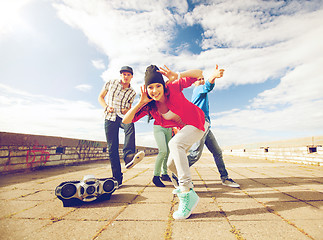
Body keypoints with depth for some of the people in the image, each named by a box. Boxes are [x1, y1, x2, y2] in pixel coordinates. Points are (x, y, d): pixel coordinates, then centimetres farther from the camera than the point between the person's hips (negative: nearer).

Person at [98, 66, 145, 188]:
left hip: (123, 117, 1)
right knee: (112, 147, -6)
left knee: (130, 125, -37)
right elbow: (100, 97, 13)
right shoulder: (111, 83, 9)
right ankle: (117, 177, 0)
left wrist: (128, 111, -3)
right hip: (110, 117, 0)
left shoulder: (132, 92, 12)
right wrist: (106, 107, -7)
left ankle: (129, 156, -52)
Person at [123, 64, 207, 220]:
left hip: (197, 124, -6)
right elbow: (126, 121, -15)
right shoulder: (149, 106, -11)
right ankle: (185, 183, 41)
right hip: (183, 129, 6)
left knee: (174, 144, -35)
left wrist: (177, 75, -42)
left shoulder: (173, 88, -21)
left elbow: (199, 74, -27)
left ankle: (188, 193, -31)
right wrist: (141, 102, -26)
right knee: (171, 164, 9)